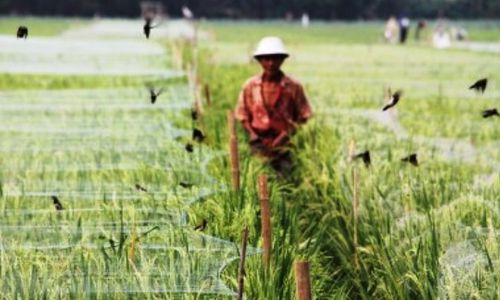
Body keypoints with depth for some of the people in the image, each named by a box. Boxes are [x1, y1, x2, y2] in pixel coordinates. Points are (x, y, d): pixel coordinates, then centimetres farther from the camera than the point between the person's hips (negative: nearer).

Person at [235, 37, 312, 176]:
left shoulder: (293, 87, 1)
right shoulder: (250, 86, 5)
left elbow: (303, 117, 5)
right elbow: (243, 116, 10)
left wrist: (287, 134, -9)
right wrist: (253, 136, -4)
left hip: (284, 145, -1)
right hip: (260, 144, 1)